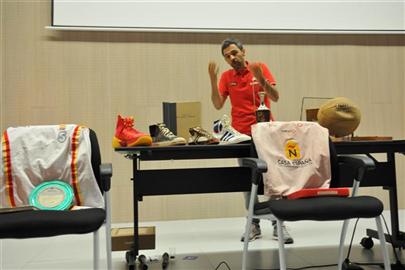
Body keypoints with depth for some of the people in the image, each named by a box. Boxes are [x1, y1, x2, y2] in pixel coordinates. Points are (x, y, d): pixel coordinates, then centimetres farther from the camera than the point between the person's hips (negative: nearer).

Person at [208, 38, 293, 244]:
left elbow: (275, 97, -6)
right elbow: (218, 104, -3)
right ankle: (254, 224, 13)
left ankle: (278, 224, 5)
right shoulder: (226, 77, 7)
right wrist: (213, 79, -12)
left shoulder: (260, 68, 2)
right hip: (242, 134, 2)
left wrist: (260, 78, -20)